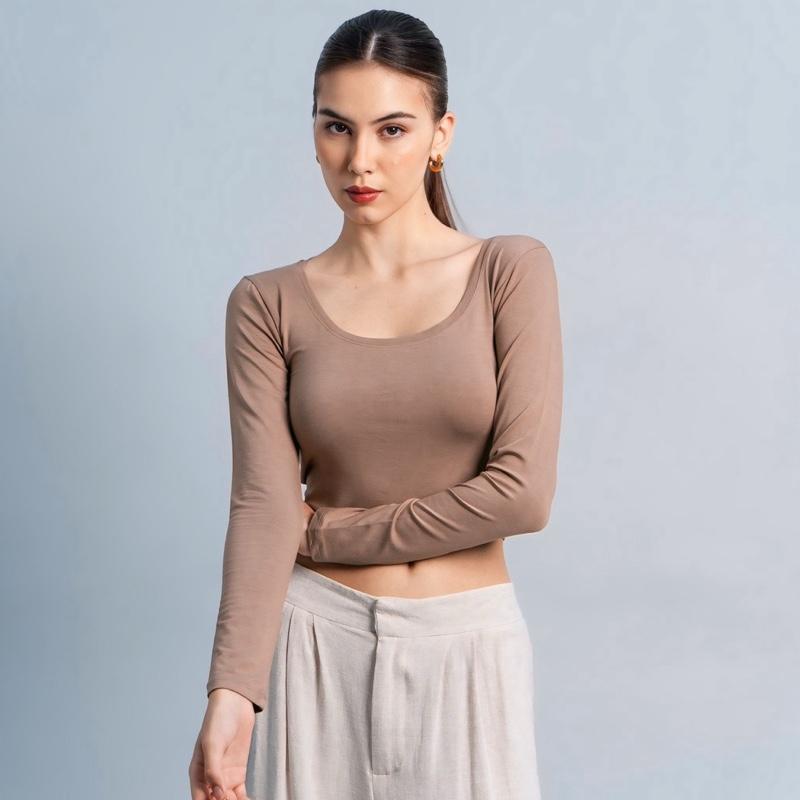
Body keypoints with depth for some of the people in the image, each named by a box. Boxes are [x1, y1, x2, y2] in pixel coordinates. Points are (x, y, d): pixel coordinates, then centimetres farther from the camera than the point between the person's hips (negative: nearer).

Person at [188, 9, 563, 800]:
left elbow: (524, 491, -12)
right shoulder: (267, 304, -1)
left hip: (469, 647, 0)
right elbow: (263, 503, -11)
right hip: (317, 644, 1)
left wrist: (330, 532, -7)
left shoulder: (512, 271, -4)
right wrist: (231, 691, -23)